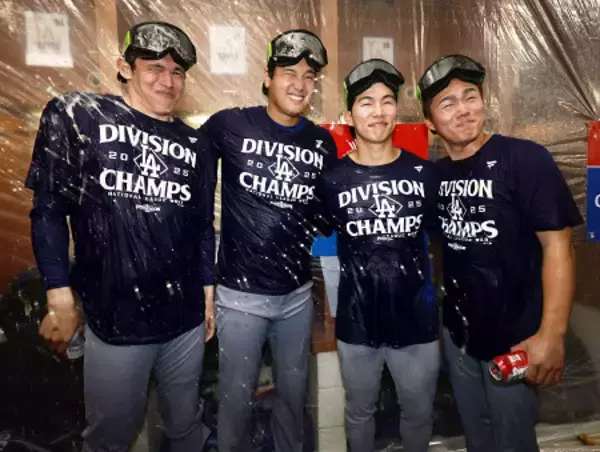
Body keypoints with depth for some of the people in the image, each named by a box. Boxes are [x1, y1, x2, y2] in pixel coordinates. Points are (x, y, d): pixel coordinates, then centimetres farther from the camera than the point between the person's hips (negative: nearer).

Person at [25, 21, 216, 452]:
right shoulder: (75, 116, -3)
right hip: (115, 318, -3)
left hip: (186, 317, 3)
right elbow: (48, 210, -3)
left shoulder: (194, 144, 7)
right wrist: (60, 297, -6)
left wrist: (209, 295, 11)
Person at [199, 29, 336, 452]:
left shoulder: (323, 143, 2)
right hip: (241, 294, -3)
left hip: (298, 293, 4)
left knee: (294, 392, 21)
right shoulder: (230, 125, -10)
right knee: (237, 397, 13)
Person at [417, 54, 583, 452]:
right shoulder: (436, 174, 1)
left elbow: (557, 245, -18)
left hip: (514, 338, -5)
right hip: (458, 332, 5)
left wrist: (551, 334, -22)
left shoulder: (525, 158, -16)